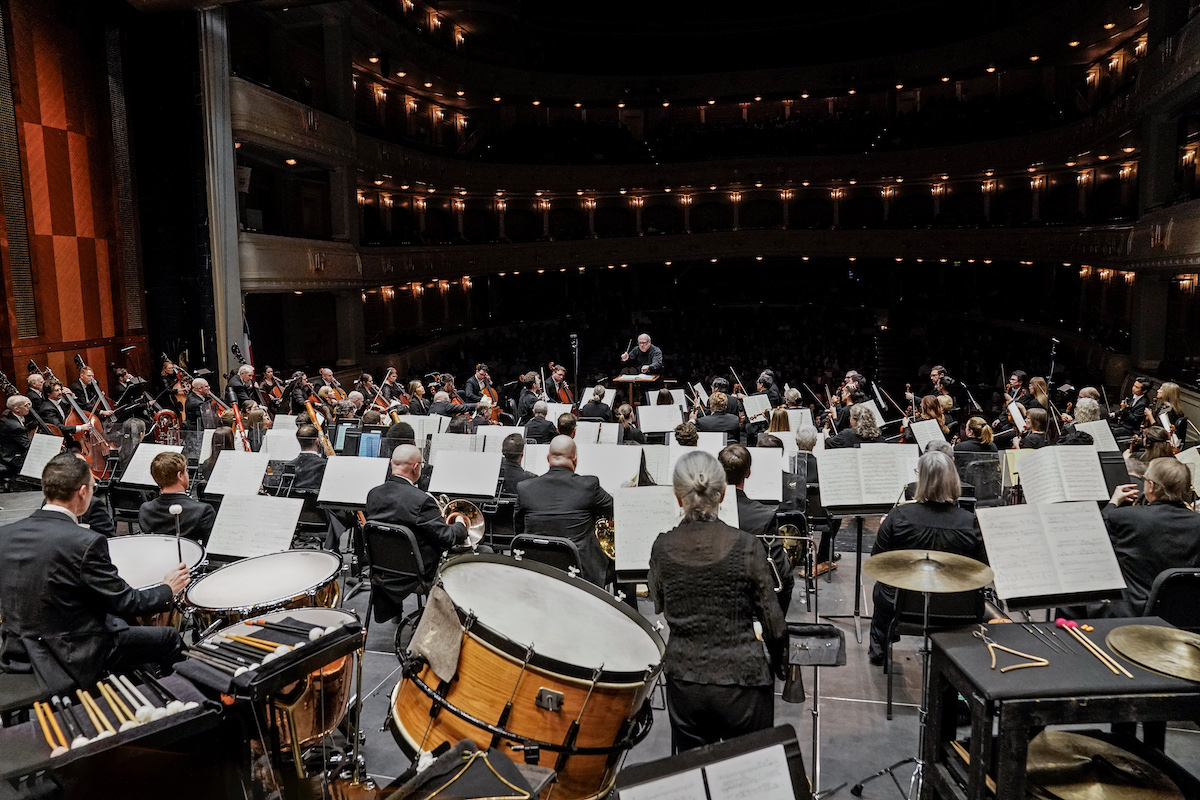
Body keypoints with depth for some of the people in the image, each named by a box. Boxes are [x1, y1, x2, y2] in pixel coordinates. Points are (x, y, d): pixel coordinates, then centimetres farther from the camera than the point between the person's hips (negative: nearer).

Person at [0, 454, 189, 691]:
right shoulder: (86, 543, -25)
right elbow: (125, 603, -18)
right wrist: (168, 589, 0)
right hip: (75, 661, -8)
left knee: (118, 622, 31)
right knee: (169, 639, 9)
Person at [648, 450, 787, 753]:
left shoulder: (662, 548, -8)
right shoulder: (745, 546, -15)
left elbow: (658, 613, 5)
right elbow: (773, 623, -7)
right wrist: (780, 663, 10)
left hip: (683, 683, 2)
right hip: (741, 681, -2)